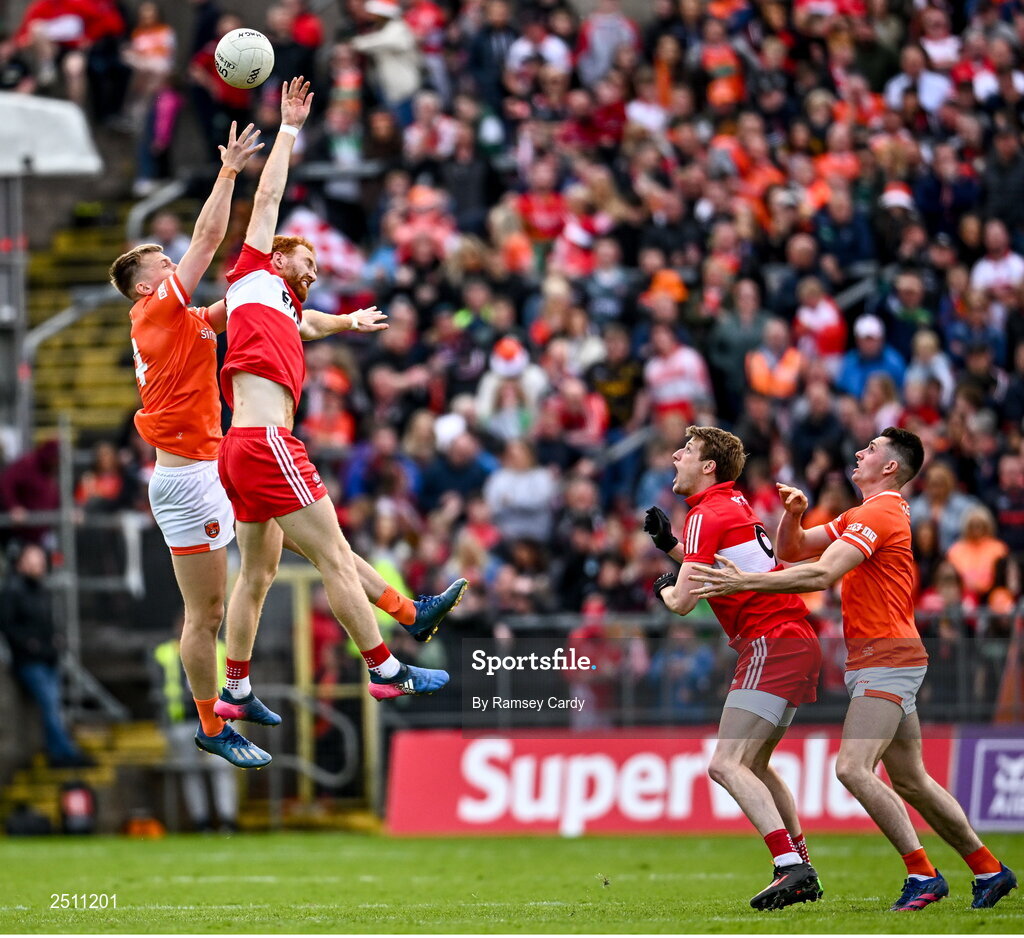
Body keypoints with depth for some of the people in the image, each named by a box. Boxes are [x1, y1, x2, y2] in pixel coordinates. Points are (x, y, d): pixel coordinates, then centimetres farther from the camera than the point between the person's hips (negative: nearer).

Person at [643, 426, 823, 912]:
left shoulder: (707, 515, -10)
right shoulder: (735, 505, 19)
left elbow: (683, 602, -14)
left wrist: (665, 589, 8)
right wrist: (669, 544, 19)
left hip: (772, 644, -10)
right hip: (797, 642, 10)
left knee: (727, 765, -16)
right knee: (753, 764, 21)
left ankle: (790, 866, -27)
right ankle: (802, 870, 20)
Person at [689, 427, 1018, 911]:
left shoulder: (879, 513, -13)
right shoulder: (862, 515, 20)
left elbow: (822, 575, -24)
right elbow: (793, 550, 20)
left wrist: (745, 581, -27)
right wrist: (793, 512, -1)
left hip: (887, 658, -10)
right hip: (873, 660, 10)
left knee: (852, 767, -20)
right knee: (909, 780, 12)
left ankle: (922, 874, -18)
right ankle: (988, 869, 19)